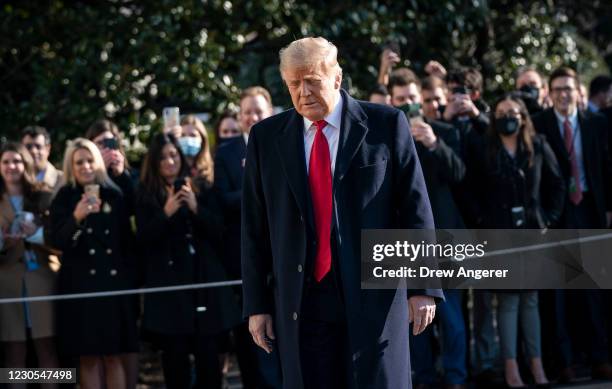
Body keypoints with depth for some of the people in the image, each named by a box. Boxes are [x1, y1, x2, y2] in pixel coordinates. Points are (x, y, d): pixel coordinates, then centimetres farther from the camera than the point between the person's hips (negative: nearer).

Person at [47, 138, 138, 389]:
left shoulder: (113, 195, 6)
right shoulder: (64, 199, 1)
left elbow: (127, 239, 12)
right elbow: (56, 241, -10)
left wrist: (128, 273, 8)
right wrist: (76, 218, -25)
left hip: (113, 282, 2)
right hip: (80, 284, -2)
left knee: (113, 356, 2)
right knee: (88, 357, -1)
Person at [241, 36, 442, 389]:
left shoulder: (386, 125, 2)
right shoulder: (267, 138, 9)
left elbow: (416, 209, 2)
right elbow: (254, 227, 10)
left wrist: (423, 286, -3)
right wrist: (257, 304, 5)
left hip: (373, 296, -2)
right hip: (301, 302, 2)